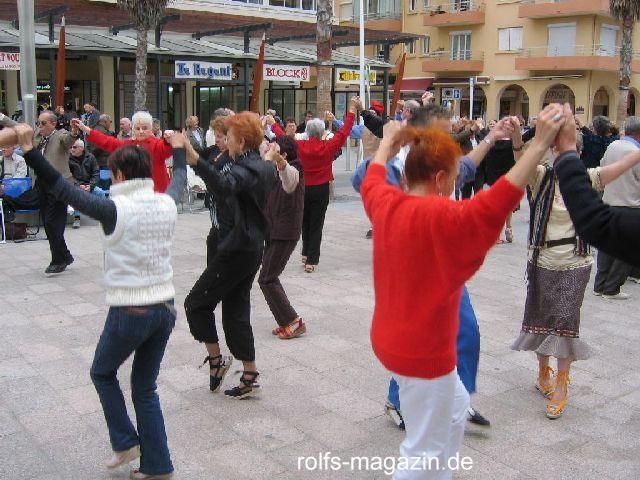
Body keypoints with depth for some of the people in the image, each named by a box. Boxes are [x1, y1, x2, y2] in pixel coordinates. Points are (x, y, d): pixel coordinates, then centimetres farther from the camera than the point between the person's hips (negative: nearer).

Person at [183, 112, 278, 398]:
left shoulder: (246, 169, -18)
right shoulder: (264, 167, 12)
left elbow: (225, 185, -42)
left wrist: (196, 162, -55)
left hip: (236, 251, -10)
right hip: (252, 248, 10)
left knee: (196, 303, 3)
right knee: (236, 312, 14)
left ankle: (216, 360, 9)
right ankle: (250, 376, 18)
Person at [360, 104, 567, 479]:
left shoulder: (386, 203, -2)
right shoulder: (441, 217, -25)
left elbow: (372, 179, 20)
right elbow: (497, 202, -38)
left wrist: (389, 140, 36)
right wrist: (541, 143, -37)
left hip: (393, 340, 9)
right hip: (424, 351, -9)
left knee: (455, 408, 29)